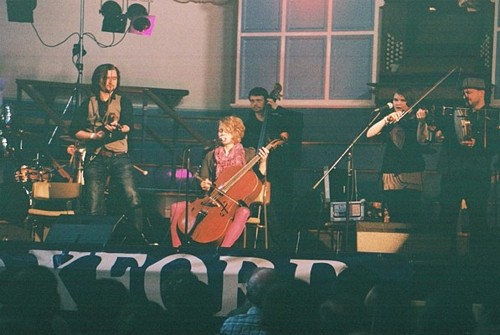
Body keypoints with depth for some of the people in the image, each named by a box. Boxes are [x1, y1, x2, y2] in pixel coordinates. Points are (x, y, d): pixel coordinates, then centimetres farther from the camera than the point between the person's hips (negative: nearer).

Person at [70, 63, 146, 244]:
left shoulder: (123, 102, 11)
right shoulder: (88, 104, 14)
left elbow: (128, 125, -5)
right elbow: (75, 130, 7)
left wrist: (118, 128, -26)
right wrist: (94, 136, -8)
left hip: (119, 157, -1)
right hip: (95, 158, 1)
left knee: (132, 198, -17)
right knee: (95, 206, -2)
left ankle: (138, 235, -10)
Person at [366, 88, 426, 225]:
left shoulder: (414, 120, 6)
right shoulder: (389, 122, 13)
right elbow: (369, 134, -1)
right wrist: (386, 119, -13)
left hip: (412, 173, -3)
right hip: (391, 174, 3)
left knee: (411, 217, -10)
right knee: (394, 215, -1)